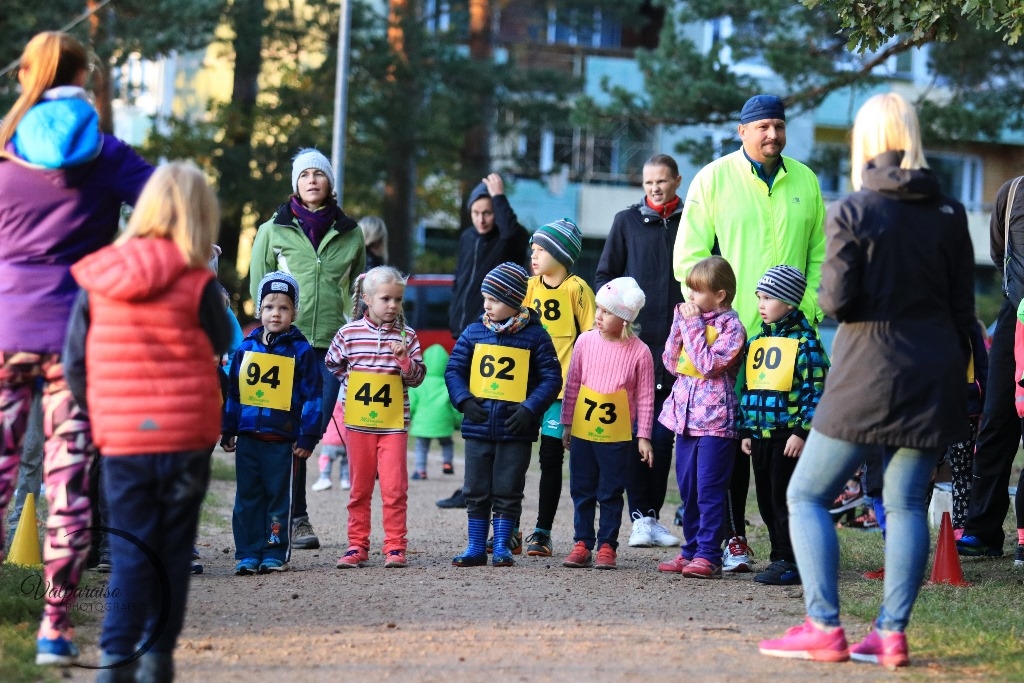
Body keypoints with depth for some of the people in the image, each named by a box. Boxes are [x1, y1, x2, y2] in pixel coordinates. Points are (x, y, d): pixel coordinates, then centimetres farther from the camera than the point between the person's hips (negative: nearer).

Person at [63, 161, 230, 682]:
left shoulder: (95, 282, -1)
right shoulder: (198, 286, -9)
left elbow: (74, 364, 2)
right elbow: (223, 350, 0)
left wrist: (96, 416, 14)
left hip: (120, 437, 2)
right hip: (186, 434, -2)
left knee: (129, 549, 4)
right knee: (173, 549, 10)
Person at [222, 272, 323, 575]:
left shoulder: (301, 351, -2)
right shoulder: (246, 348, 8)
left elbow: (312, 397, -3)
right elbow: (232, 393, 13)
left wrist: (307, 437, -7)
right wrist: (227, 431, 11)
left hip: (282, 439, -3)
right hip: (248, 437, 3)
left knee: (278, 497, 4)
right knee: (247, 497, 5)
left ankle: (276, 554, 10)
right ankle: (248, 554, 10)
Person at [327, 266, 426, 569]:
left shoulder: (407, 336, 0)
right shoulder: (349, 333, 0)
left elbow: (418, 378, -1)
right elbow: (332, 365, 15)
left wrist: (406, 360, -16)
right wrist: (350, 380, 6)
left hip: (394, 424, -1)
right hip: (358, 423, 1)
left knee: (394, 488, -6)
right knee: (360, 488, 9)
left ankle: (395, 547, 0)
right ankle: (357, 546, 16)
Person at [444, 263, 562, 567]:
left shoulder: (535, 336, -3)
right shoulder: (474, 333, 5)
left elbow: (551, 379, -3)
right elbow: (454, 370, 7)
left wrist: (530, 408, -14)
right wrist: (464, 399, -9)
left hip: (516, 430, -3)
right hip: (478, 427, 3)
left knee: (508, 492, 3)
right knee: (476, 491, 7)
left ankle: (501, 546, 13)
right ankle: (476, 547, 15)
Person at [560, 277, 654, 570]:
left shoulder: (639, 352, -8)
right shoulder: (585, 341, -1)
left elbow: (645, 397, -4)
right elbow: (572, 384, 7)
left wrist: (643, 437, -4)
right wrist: (567, 424, 9)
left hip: (617, 436, -3)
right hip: (582, 432, 3)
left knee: (611, 494, 5)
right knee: (582, 491, 9)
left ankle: (607, 546, 13)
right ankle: (582, 544, 16)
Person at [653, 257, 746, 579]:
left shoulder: (730, 326, -8)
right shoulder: (690, 317, 12)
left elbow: (708, 365, -18)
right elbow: (671, 363, 9)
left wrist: (692, 326, -14)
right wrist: (679, 324, 0)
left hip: (715, 419, -7)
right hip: (686, 416, 7)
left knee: (709, 490, -7)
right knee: (688, 490, 12)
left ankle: (709, 555, -5)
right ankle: (691, 550, 20)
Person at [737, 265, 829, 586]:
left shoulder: (805, 341, -8)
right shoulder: (756, 341, 14)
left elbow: (815, 390, -12)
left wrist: (802, 431, -17)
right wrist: (745, 430, 14)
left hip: (788, 435, -7)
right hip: (759, 435, 7)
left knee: (785, 499, -5)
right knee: (766, 500, 11)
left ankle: (790, 563, 0)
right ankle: (780, 556, 21)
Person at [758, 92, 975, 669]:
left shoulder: (854, 211, -9)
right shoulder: (949, 212, 4)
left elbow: (836, 300, -12)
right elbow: (963, 305, 6)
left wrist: (827, 288, 11)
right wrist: (957, 376, 14)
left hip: (868, 379, -4)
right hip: (934, 377, 5)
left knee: (807, 496, 5)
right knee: (907, 504, 9)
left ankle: (825, 627, -4)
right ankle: (892, 633, 2)